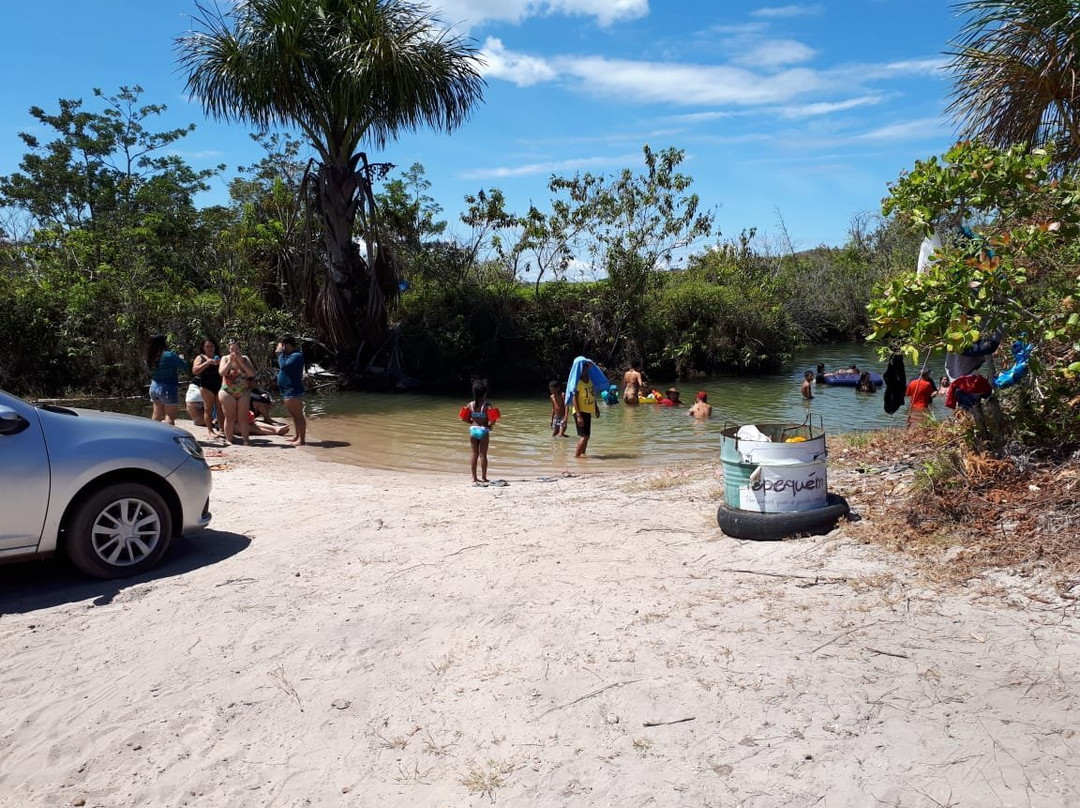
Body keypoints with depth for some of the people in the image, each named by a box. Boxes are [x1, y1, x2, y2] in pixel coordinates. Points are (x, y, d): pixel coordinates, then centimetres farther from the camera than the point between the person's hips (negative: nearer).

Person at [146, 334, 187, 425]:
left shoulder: (151, 357, 3)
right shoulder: (170, 355, -16)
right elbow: (185, 367, -12)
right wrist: (180, 359, 11)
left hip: (154, 387, 7)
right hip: (168, 388, -7)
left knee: (157, 415, 16)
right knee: (170, 416, -2)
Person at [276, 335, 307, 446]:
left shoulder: (296, 356, -16)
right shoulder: (290, 355, 16)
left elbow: (283, 365, -26)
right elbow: (283, 367, 19)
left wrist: (280, 353, -13)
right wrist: (279, 353, 8)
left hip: (293, 392, -10)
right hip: (287, 391, 10)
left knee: (298, 415, -8)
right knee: (295, 415, 17)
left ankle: (302, 439, -7)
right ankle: (297, 436, 26)